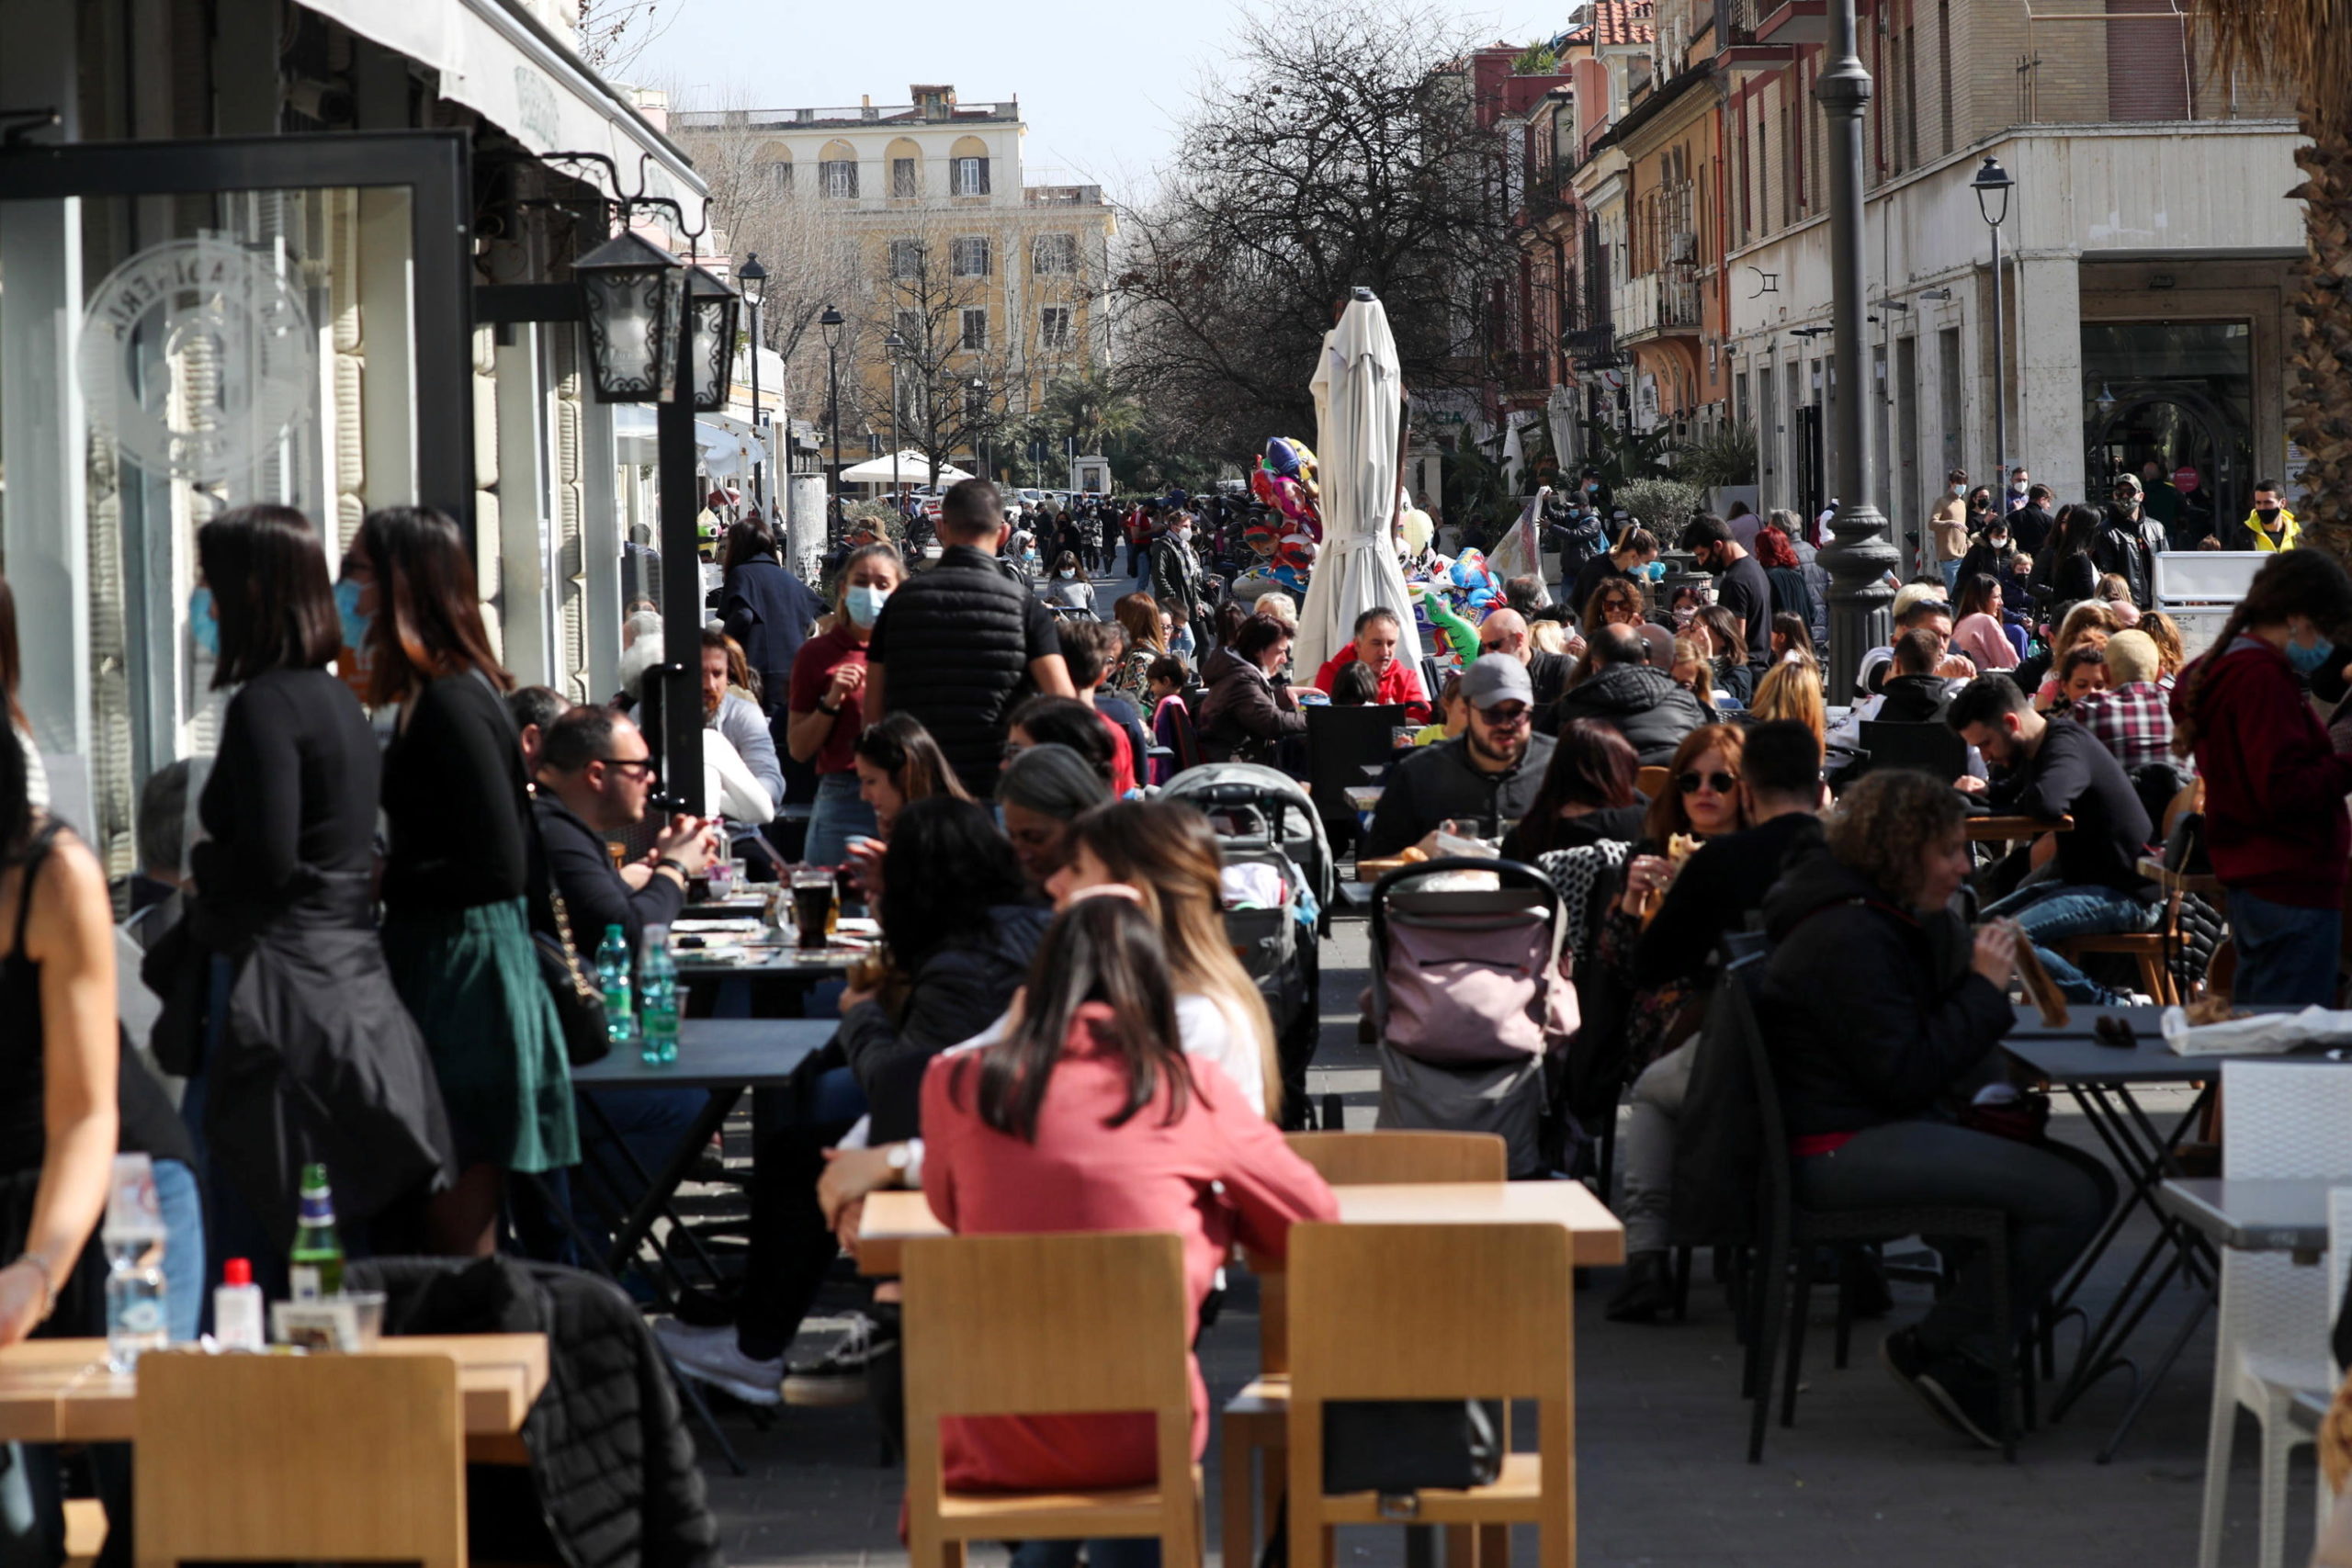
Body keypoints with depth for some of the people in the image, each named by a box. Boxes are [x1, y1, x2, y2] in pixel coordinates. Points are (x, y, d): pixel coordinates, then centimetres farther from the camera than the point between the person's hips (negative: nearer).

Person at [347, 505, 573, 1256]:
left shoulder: (450, 705, -17)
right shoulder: (436, 695, 13)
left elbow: (500, 868, -21)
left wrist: (381, 882, -16)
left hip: (463, 978, -10)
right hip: (438, 965, 10)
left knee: (459, 1235, -4)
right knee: (448, 1228, 14)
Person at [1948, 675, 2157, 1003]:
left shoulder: (2067, 746, -19)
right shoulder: (2037, 750, 11)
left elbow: (2047, 803, -39)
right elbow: (2010, 792, 28)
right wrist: (1983, 790, 3)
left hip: (2122, 893, -11)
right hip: (2080, 879, 11)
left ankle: (2110, 1009, -16)